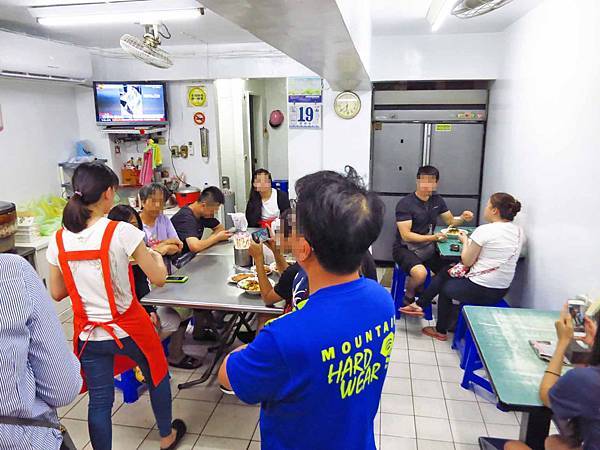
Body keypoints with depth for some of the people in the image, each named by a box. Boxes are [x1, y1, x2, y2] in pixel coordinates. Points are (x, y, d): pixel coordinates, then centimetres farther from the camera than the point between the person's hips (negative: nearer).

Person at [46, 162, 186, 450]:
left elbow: (57, 293, 4)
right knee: (158, 375, 23)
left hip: (88, 334, 3)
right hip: (128, 328, -3)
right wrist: (156, 256, 3)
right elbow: (158, 278, -17)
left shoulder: (59, 240, -6)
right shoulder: (121, 232, -20)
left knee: (99, 400, 16)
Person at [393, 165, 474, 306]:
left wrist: (462, 218, -6)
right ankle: (408, 297, -2)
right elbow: (406, 235, -19)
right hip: (405, 248, -7)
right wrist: (432, 237, -26)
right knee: (420, 273, -34)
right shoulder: (404, 204, -15)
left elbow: (451, 221, 17)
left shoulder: (437, 200, 7)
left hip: (428, 247, 7)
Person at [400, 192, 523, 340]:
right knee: (446, 271, 19)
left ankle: (441, 331, 35)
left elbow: (466, 261, -11)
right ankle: (420, 304, 26)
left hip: (480, 290, -7)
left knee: (444, 287, 22)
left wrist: (465, 242, 5)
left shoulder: (484, 230, -19)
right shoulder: (519, 231, 3)